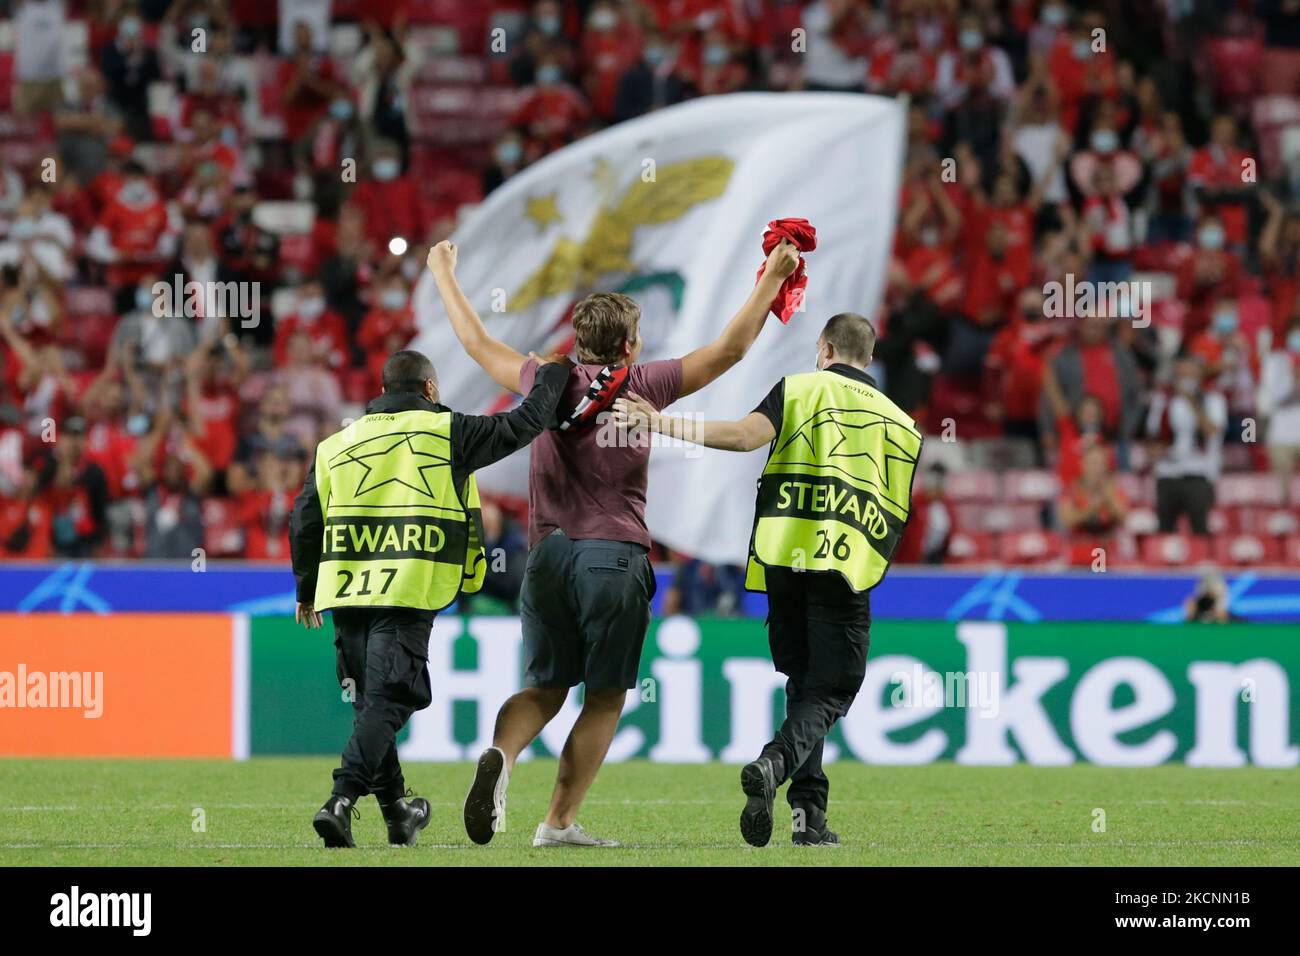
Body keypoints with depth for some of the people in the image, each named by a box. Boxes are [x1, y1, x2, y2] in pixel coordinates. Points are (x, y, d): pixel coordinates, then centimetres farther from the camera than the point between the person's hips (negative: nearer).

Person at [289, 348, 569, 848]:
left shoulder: (337, 445, 16)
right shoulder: (448, 433, 4)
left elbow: (304, 522, 15)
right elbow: (523, 424, 11)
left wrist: (306, 590, 27)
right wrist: (551, 377, 30)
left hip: (346, 593, 5)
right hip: (408, 594, -5)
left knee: (371, 702, 16)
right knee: (386, 703, -8)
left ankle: (397, 812, 26)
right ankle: (342, 800, -25)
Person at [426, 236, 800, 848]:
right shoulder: (641, 386, 0)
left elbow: (478, 344, 22)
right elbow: (728, 350, 2)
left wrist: (444, 276, 37)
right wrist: (772, 278, 12)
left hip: (548, 555, 3)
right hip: (614, 558, -3)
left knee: (545, 687, 12)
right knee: (605, 696, 5)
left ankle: (500, 753, -20)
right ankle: (560, 821, -2)